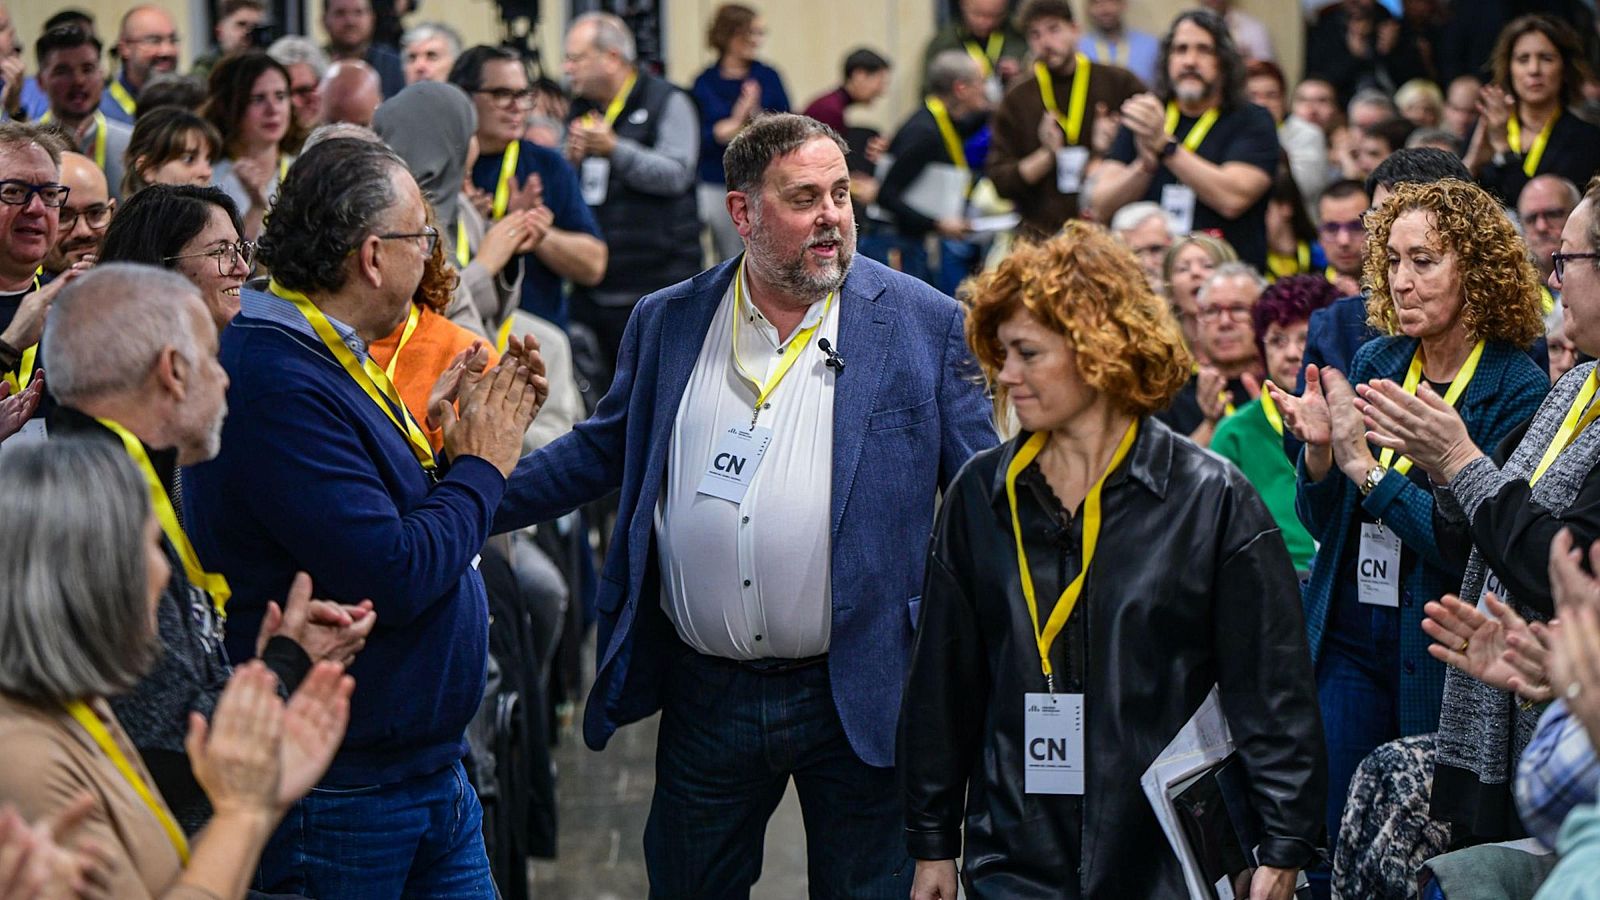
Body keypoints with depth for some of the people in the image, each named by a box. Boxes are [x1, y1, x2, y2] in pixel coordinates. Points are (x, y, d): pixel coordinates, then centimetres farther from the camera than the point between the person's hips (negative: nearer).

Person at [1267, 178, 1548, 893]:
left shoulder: (1517, 391, -10)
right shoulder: (1372, 364, 6)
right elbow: (1323, 524, 9)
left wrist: (1366, 465, -22)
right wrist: (1319, 450, -11)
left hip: (1442, 661, -4)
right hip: (1348, 640, 4)